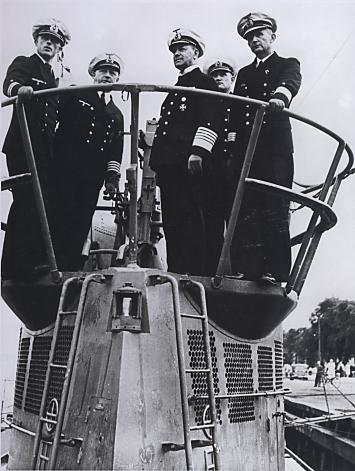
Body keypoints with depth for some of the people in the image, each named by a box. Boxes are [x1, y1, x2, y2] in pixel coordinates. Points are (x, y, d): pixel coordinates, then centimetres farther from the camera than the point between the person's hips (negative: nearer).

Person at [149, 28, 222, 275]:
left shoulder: (204, 83, 4)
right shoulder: (176, 89, 30)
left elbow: (209, 120, -10)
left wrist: (198, 151, -23)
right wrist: (157, 160, 25)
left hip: (190, 165, -9)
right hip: (169, 165, 9)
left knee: (191, 224, -12)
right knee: (172, 225, 6)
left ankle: (196, 275, -11)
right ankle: (175, 272, 10)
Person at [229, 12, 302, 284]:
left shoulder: (288, 65, 14)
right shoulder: (244, 74, 27)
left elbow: (291, 82, -12)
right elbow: (235, 115, 17)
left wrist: (280, 96, -36)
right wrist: (231, 148, 3)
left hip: (276, 149, -4)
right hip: (246, 150, 4)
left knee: (275, 210, -10)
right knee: (246, 212, -4)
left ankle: (275, 272, -10)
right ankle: (247, 270, -3)